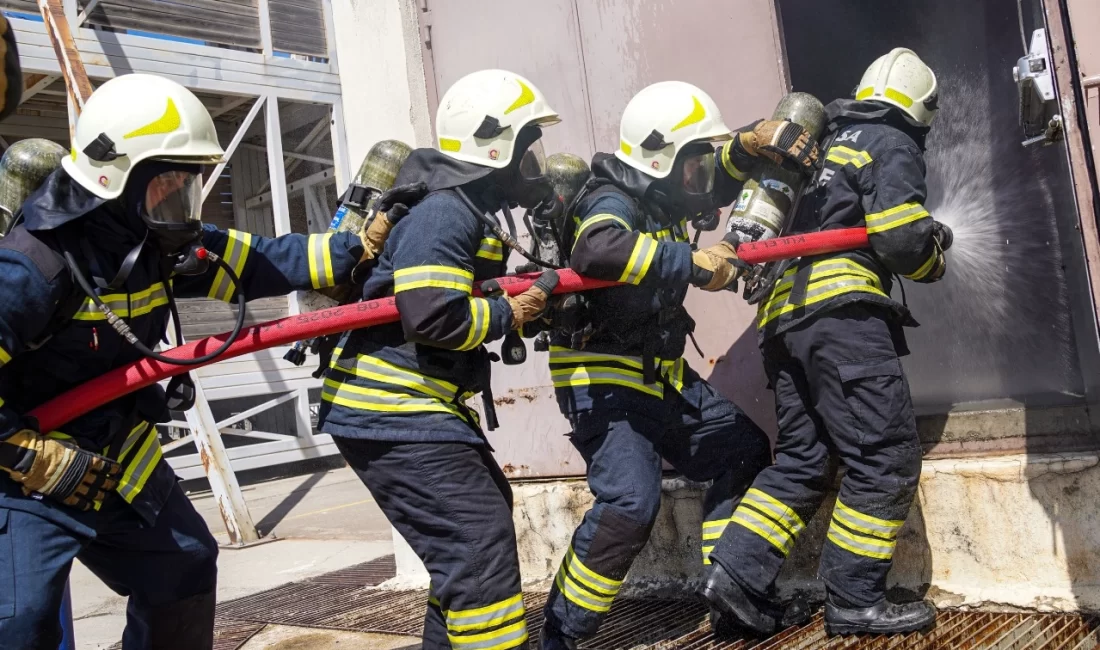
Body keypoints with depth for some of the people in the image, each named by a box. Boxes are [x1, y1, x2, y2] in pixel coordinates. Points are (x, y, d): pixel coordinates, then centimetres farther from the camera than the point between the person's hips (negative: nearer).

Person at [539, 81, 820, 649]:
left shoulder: (662, 195, 8)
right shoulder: (613, 201, -19)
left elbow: (721, 176, 23)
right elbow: (596, 249, -42)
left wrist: (754, 141, 0)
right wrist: (691, 262, -36)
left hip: (660, 373, 10)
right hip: (602, 377, -10)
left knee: (742, 450, 14)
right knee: (630, 501, -23)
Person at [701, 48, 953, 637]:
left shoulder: (828, 145, 27)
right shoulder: (892, 145, 4)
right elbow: (900, 237, -9)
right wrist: (934, 261, 11)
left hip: (783, 313, 8)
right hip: (840, 307, -8)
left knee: (801, 459, 9)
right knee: (886, 457, -3)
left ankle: (737, 572, -1)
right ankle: (854, 601, -1)